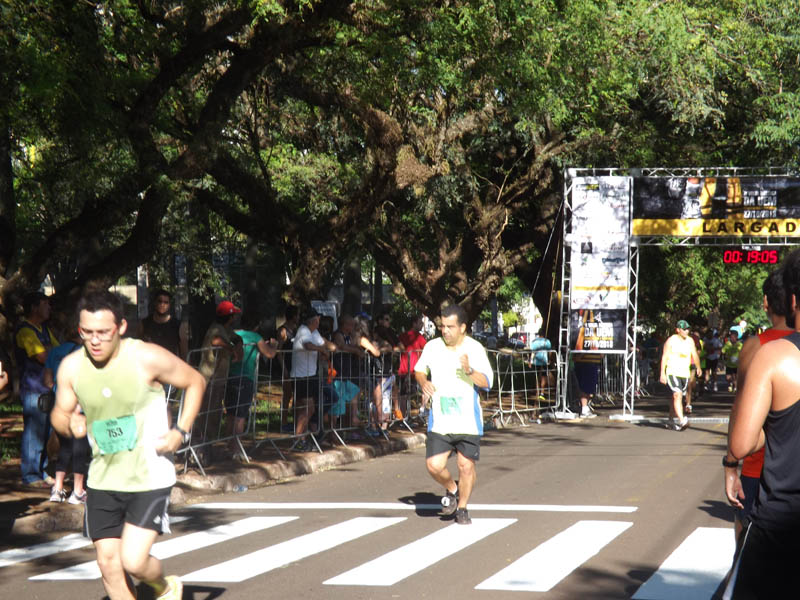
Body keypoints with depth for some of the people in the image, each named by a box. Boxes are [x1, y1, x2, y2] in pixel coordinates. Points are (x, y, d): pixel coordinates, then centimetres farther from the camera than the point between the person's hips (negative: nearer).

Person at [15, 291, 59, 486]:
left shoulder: (43, 329, 17)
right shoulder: (25, 331, -13)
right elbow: (43, 357, -19)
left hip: (46, 388, 9)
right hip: (33, 388, -9)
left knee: (45, 432, 12)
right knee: (34, 432, -6)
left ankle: (42, 472, 20)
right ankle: (31, 476, 0)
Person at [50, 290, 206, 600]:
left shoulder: (148, 358, -16)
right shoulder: (71, 367, -5)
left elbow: (196, 382, 0)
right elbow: (59, 412, 11)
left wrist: (181, 431, -10)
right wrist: (70, 424, -14)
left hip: (149, 478, -4)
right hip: (103, 479, 4)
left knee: (133, 561, -13)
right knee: (108, 562, 6)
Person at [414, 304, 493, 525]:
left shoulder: (475, 349, -4)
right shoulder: (432, 347, 2)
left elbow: (486, 382, -7)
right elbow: (419, 369, 19)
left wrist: (470, 370, -26)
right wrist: (423, 382, -3)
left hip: (468, 421, -1)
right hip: (439, 421, 1)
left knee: (466, 466, 2)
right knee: (434, 466, -8)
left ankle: (462, 507, 25)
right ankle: (451, 490, 24)